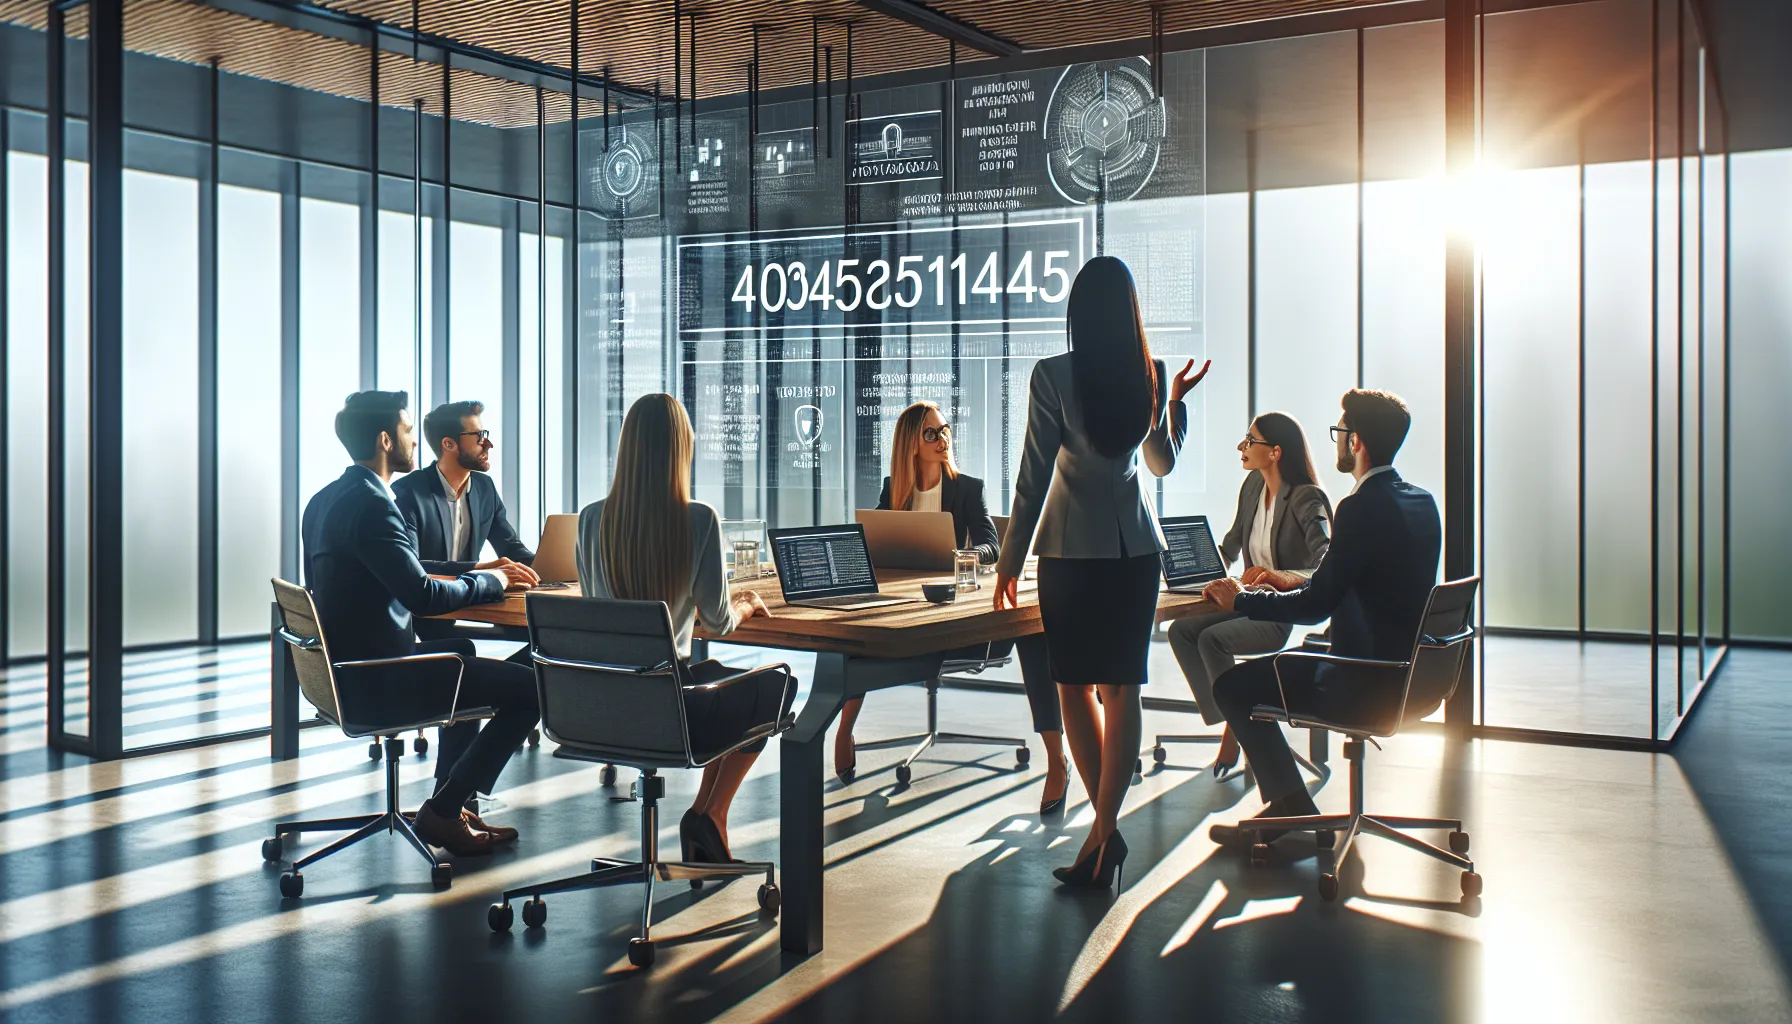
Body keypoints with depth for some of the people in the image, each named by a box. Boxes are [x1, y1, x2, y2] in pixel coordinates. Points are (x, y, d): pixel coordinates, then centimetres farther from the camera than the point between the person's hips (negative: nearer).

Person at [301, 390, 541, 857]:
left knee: (459, 650, 35)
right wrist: (490, 581, -8)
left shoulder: (323, 501, 11)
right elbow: (423, 596, -24)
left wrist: (475, 575, 11)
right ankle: (442, 812, 1)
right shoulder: (371, 504, -20)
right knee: (533, 688, -9)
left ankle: (449, 798, 30)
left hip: (347, 662, 11)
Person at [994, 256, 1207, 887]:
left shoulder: (1054, 375, -11)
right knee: (1123, 690, 8)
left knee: (1075, 688, 7)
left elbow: (1034, 477, -11)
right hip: (1136, 547, 4)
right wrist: (1176, 402, 30)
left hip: (1071, 550, -4)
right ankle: (1105, 832, 7)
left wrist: (1010, 558, -3)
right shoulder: (1151, 375, 1)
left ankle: (1107, 830, 10)